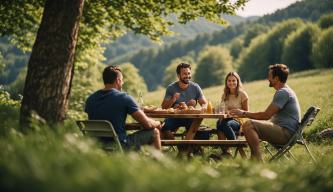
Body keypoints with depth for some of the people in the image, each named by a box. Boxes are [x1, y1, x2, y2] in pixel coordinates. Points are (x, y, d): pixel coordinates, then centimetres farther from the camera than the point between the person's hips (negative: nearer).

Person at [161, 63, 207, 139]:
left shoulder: (195, 87, -1)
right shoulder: (171, 88, -2)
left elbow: (205, 104, -2)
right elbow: (164, 107, -3)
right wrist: (172, 100, -23)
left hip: (190, 117, 0)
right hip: (174, 117, 0)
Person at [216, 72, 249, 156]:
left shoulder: (242, 94, 1)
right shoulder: (225, 95, 15)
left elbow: (246, 113, 2)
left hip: (238, 121, -4)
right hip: (227, 119, 4)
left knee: (226, 124, -38)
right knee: (219, 123, -34)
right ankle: (224, 150, -40)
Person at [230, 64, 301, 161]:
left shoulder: (283, 93, -15)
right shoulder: (285, 91, 20)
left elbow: (266, 115, -19)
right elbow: (269, 114, 22)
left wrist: (244, 114, -9)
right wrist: (245, 113, 15)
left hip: (286, 132, -11)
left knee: (248, 125, -24)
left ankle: (258, 161, -25)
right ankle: (253, 159, 15)